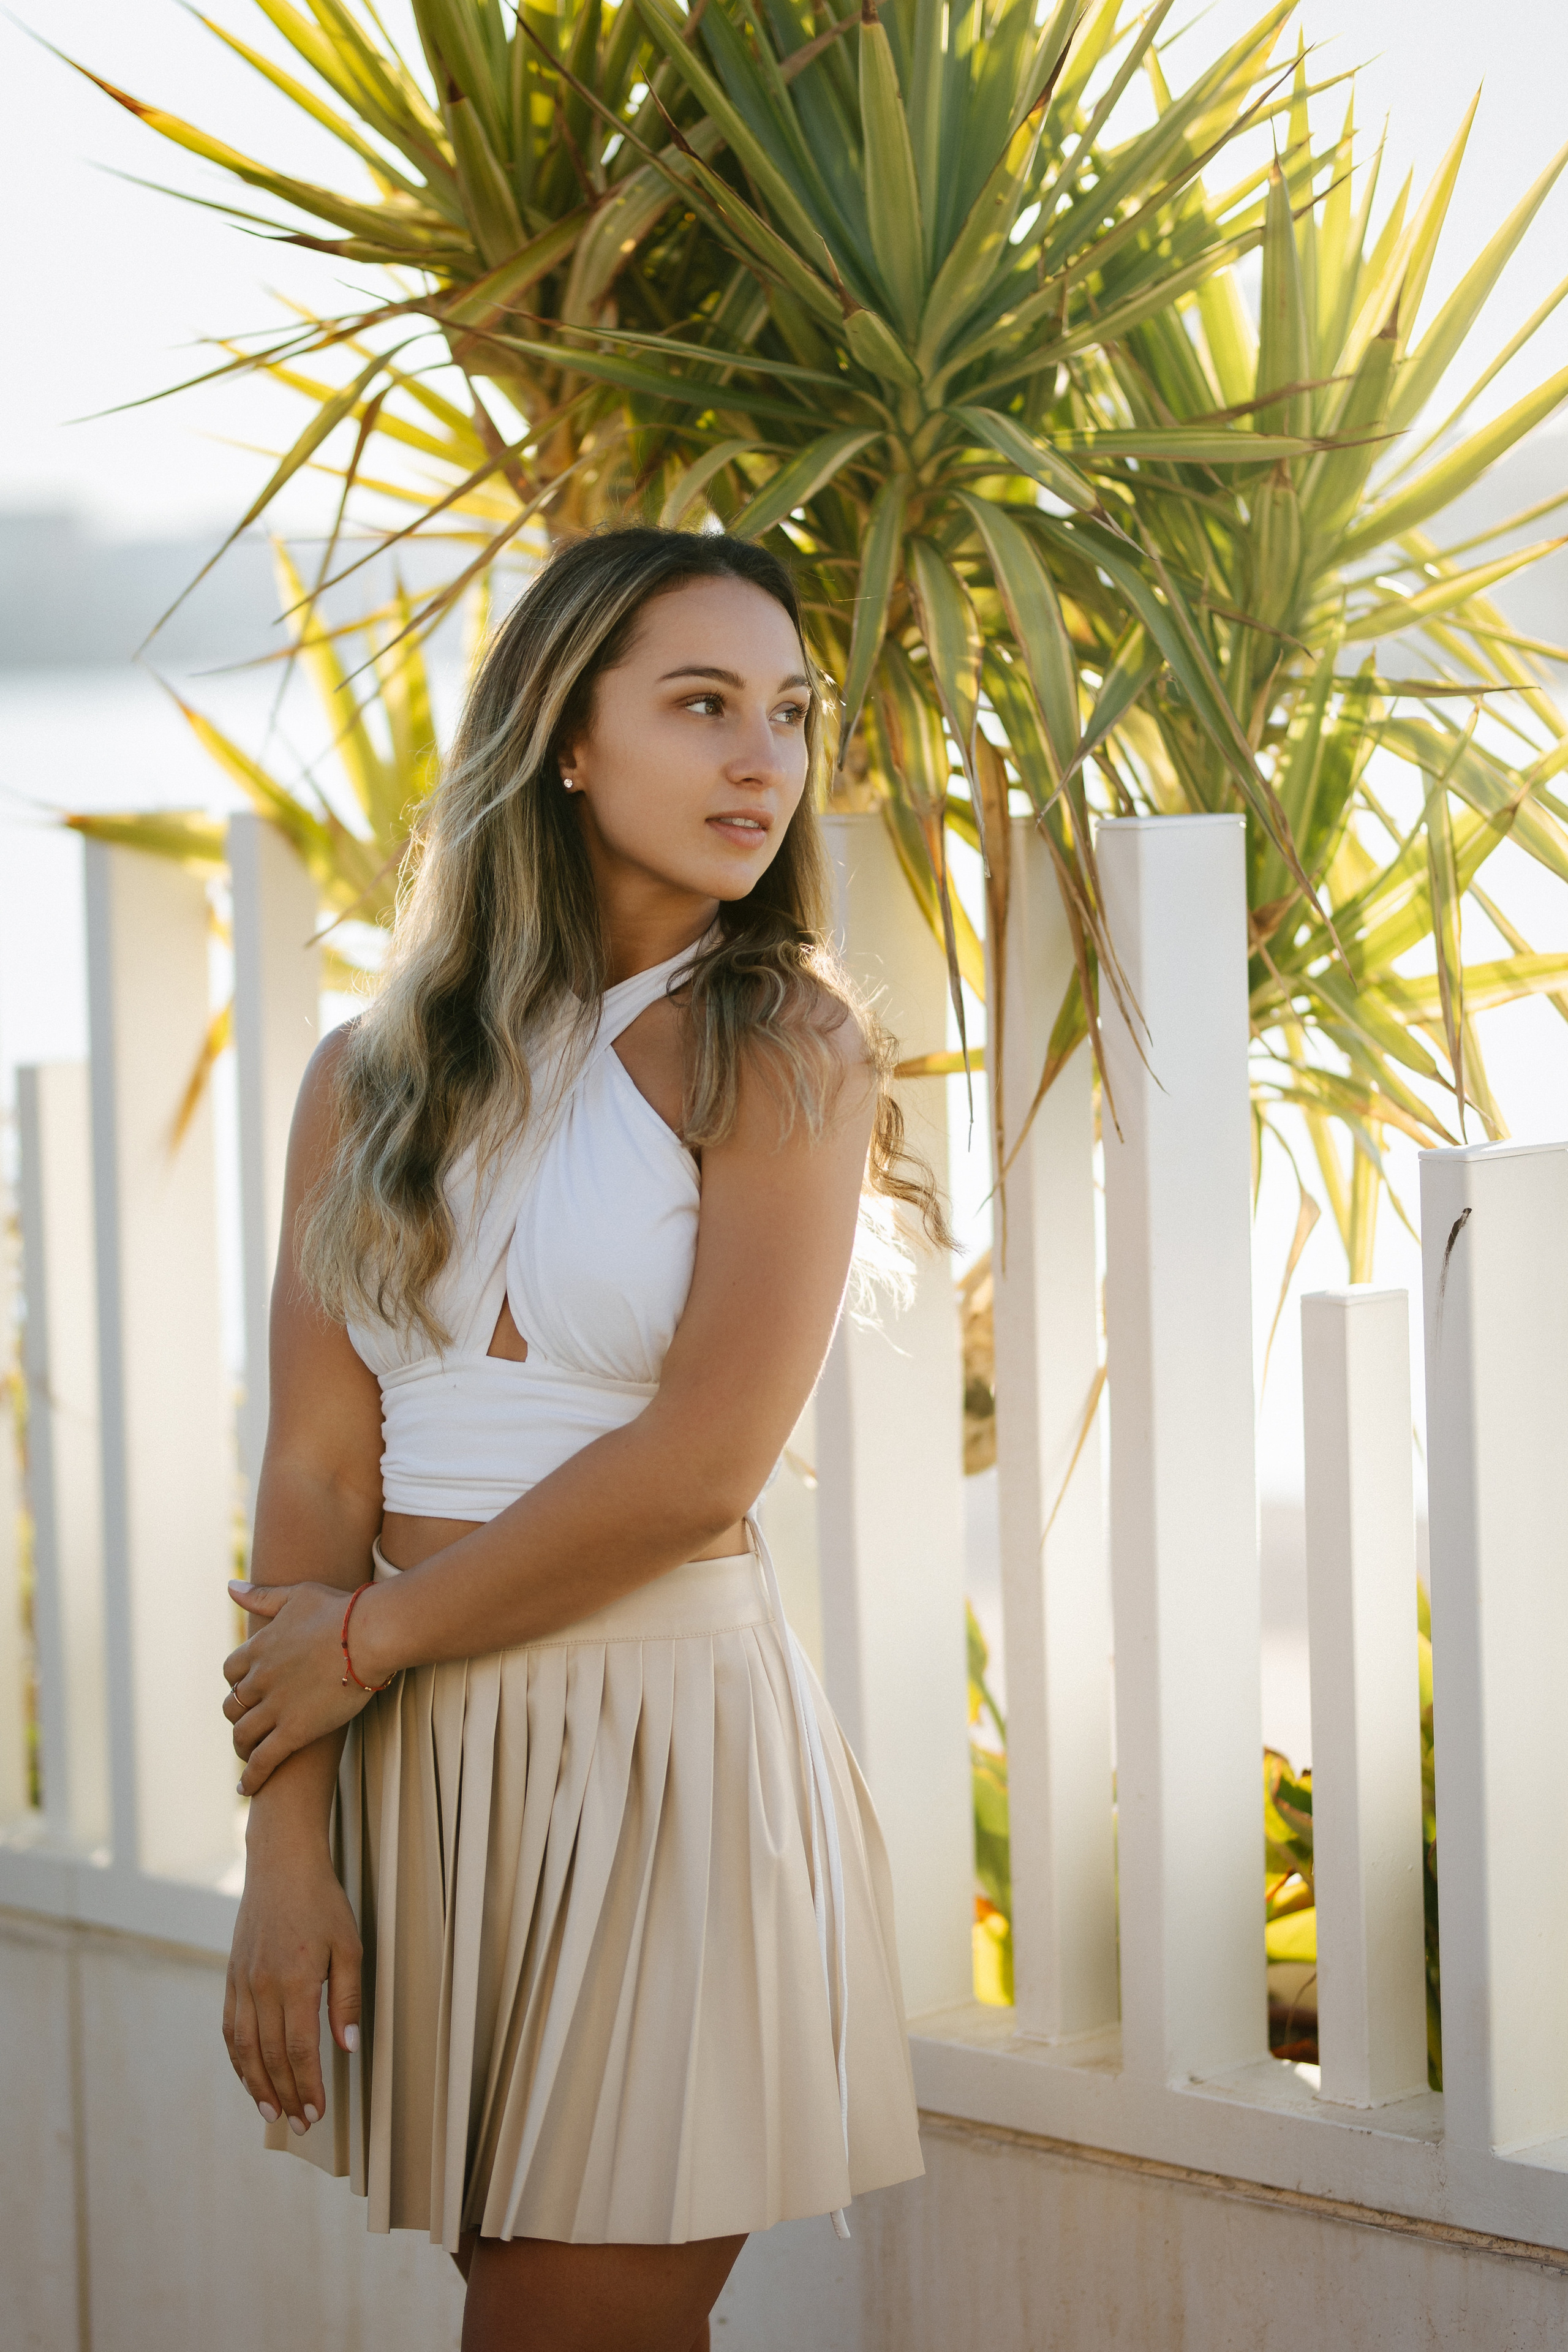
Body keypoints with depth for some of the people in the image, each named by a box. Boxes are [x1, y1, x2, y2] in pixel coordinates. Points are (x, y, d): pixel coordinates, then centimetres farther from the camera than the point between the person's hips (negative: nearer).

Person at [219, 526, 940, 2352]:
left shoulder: (780, 1049, -3)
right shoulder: (373, 1077, 8)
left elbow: (702, 1464, -12)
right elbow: (317, 1465, 1)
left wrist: (370, 1636, -6)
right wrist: (284, 1839, -6)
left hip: (660, 1733, -4)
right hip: (410, 1759, 4)